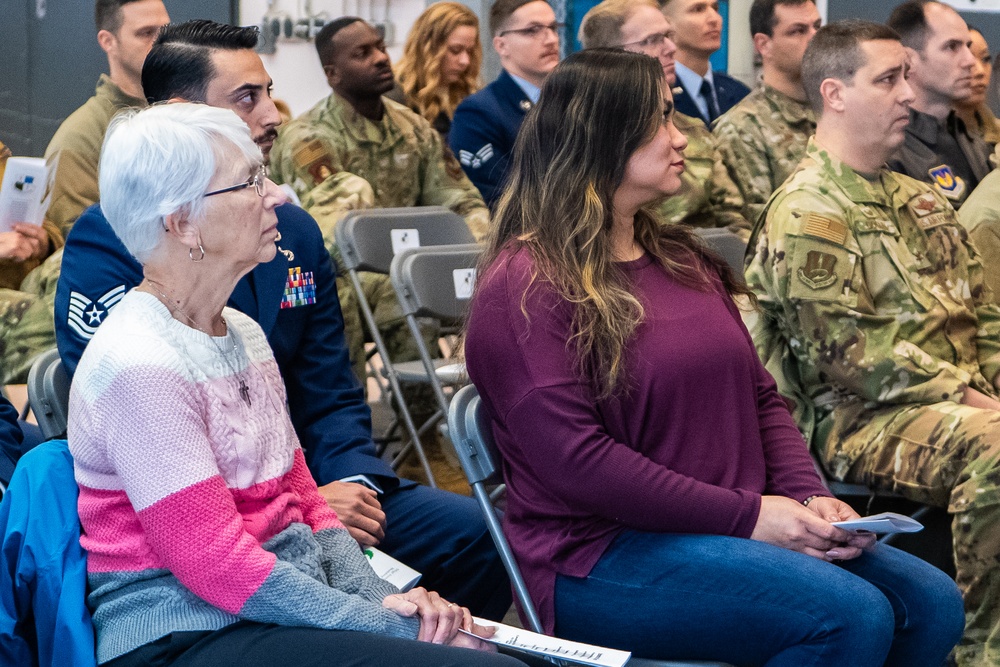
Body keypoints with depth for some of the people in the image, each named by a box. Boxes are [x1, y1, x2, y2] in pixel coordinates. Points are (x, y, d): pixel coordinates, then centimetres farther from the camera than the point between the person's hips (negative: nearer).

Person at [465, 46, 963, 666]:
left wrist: (811, 498, -2)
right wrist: (748, 516, -19)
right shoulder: (526, 284, -9)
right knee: (853, 616, -25)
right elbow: (576, 460, -18)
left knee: (932, 602, -7)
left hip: (740, 528, 8)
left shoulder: (683, 260, 18)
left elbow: (761, 396, 18)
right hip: (599, 558, -8)